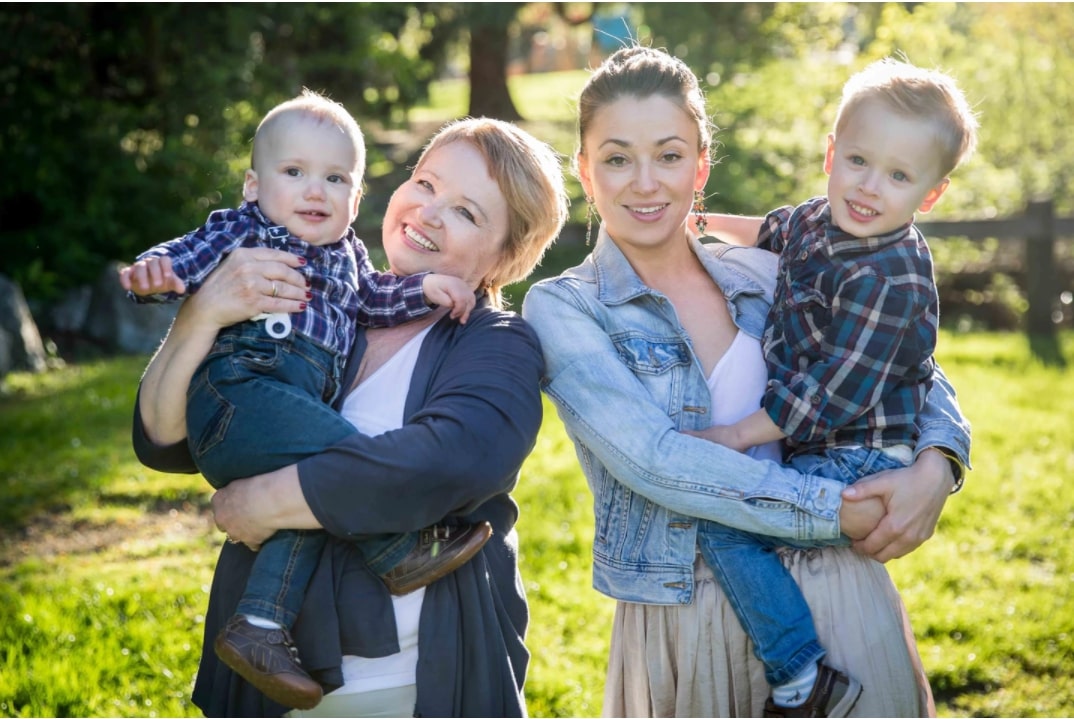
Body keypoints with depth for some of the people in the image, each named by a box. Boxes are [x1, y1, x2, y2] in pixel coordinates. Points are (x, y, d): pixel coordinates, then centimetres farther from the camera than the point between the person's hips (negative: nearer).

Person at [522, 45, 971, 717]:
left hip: (837, 591, 3)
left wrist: (935, 465, -6)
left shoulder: (764, 277, 6)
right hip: (682, 622, -3)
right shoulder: (561, 308, -5)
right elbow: (653, 459, -17)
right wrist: (835, 510, -18)